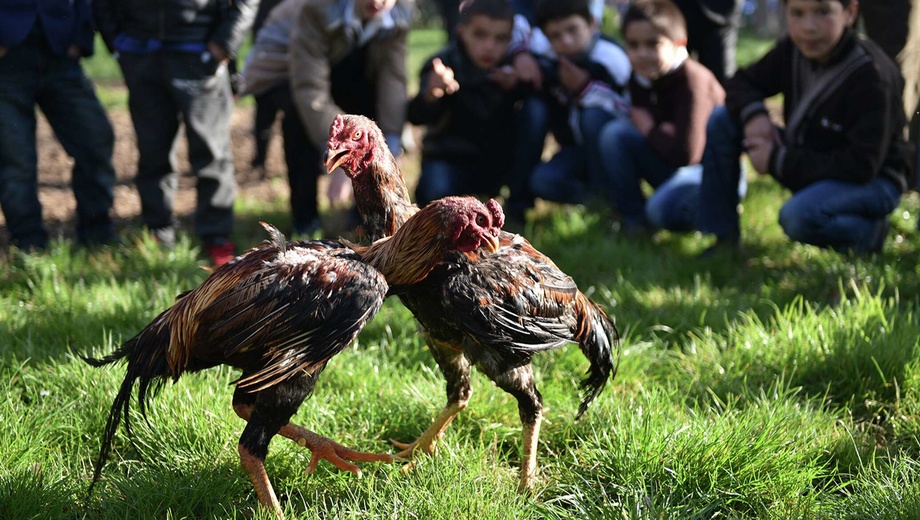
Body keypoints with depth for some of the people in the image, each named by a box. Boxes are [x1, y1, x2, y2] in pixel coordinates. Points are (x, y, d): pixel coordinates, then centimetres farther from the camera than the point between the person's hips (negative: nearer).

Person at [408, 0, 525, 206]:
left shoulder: (511, 67, -6)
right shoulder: (444, 64, -18)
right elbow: (417, 117, -30)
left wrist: (516, 86, -30)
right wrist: (431, 95, -54)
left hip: (497, 159, 5)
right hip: (450, 157, -5)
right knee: (436, 191, -32)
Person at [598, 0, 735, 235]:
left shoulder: (693, 81, -24)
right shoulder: (641, 78, -2)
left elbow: (686, 155, -30)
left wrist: (649, 129, -15)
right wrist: (661, 132, -23)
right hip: (670, 167, 7)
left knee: (664, 209, -35)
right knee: (615, 132, -15)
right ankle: (633, 217, -5)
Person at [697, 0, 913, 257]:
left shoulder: (871, 76, -27)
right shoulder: (792, 50, -6)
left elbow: (862, 166, -29)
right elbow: (742, 83, 8)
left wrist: (778, 161, -26)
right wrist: (753, 114, -17)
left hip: (872, 181, -7)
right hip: (810, 164, 8)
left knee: (797, 217, -38)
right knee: (722, 120, -5)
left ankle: (869, 232, -7)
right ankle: (724, 237, 0)